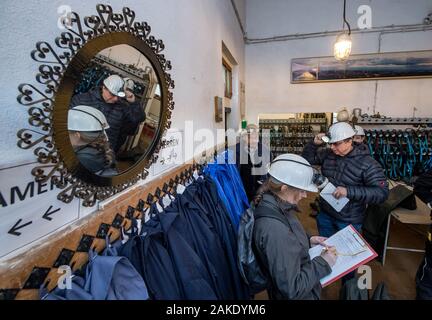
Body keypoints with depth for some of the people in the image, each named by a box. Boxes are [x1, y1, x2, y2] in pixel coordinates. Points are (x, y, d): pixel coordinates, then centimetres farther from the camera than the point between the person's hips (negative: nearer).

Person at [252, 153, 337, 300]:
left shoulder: (272, 206, -8)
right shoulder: (274, 230, -37)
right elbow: (292, 289, -31)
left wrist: (307, 241, 0)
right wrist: (323, 263, -21)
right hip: (300, 295, -8)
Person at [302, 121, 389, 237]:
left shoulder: (367, 163, -19)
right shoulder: (327, 154, -4)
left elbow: (382, 193, -23)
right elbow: (307, 158, 9)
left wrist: (349, 191, -34)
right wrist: (314, 143, -11)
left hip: (349, 221, -4)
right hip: (325, 215, 5)